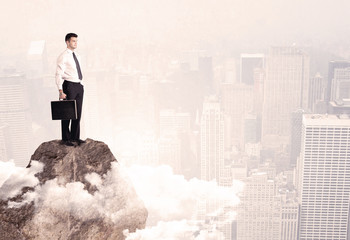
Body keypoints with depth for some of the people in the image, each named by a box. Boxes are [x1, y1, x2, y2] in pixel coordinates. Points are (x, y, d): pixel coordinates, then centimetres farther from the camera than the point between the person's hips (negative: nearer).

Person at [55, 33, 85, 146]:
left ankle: (75, 137, 21)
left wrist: (81, 84, 16)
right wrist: (60, 91, -20)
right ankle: (65, 139, 9)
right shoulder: (63, 57, -8)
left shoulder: (77, 56, 15)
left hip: (79, 86, 7)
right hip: (69, 86, -7)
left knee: (78, 112, 11)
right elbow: (59, 74, -13)